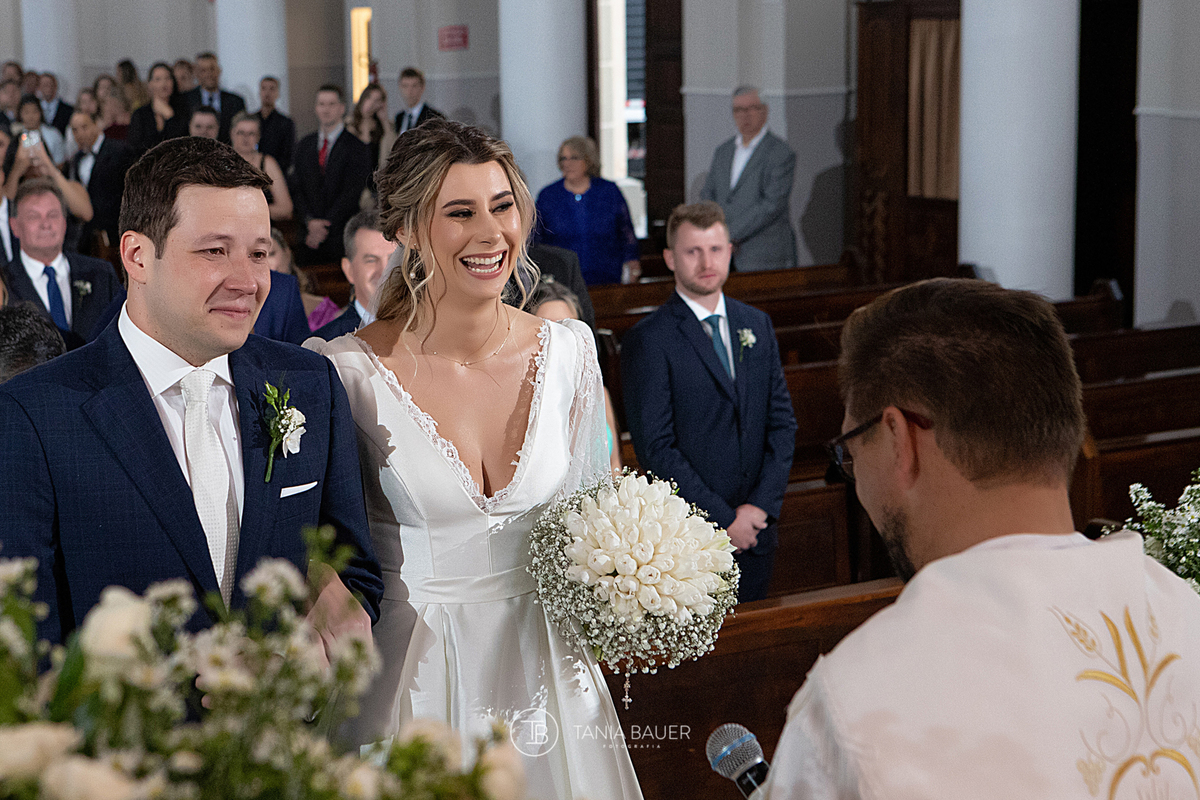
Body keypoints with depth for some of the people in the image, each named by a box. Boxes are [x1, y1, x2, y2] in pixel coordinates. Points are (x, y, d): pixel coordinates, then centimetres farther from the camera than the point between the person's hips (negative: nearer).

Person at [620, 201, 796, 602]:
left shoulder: (757, 325, 9)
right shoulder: (647, 341, -10)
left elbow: (782, 422, 8)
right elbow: (656, 448, -13)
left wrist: (761, 505, -5)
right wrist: (723, 519, -14)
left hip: (758, 525, 5)